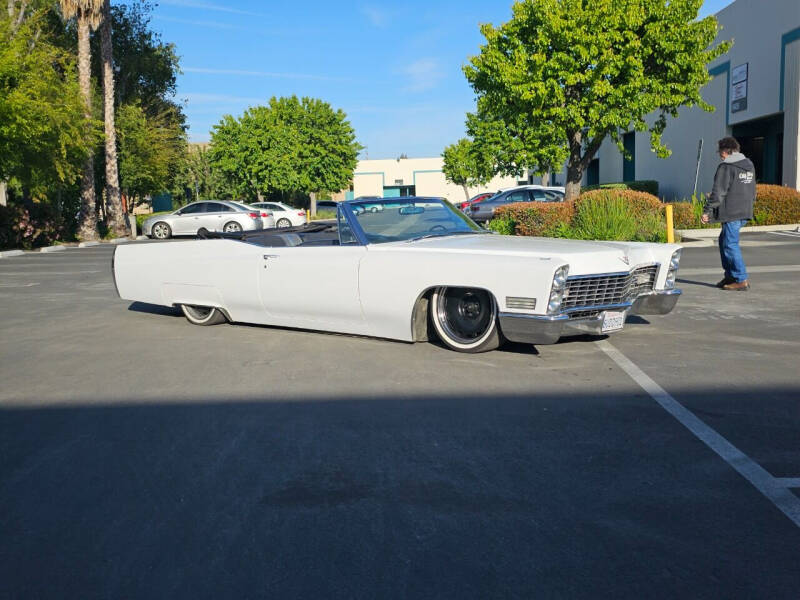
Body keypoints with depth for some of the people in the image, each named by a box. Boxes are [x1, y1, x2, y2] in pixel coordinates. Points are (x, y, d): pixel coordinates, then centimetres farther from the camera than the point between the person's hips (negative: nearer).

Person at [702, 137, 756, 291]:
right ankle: (730, 276, 21)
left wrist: (707, 211, -9)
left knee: (730, 245, -5)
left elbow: (718, 193, -15)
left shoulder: (726, 167, -12)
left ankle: (741, 280, -5)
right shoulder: (749, 165, 16)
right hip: (745, 212, 9)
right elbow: (753, 191, 22)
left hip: (731, 213, -9)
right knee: (724, 240, 19)